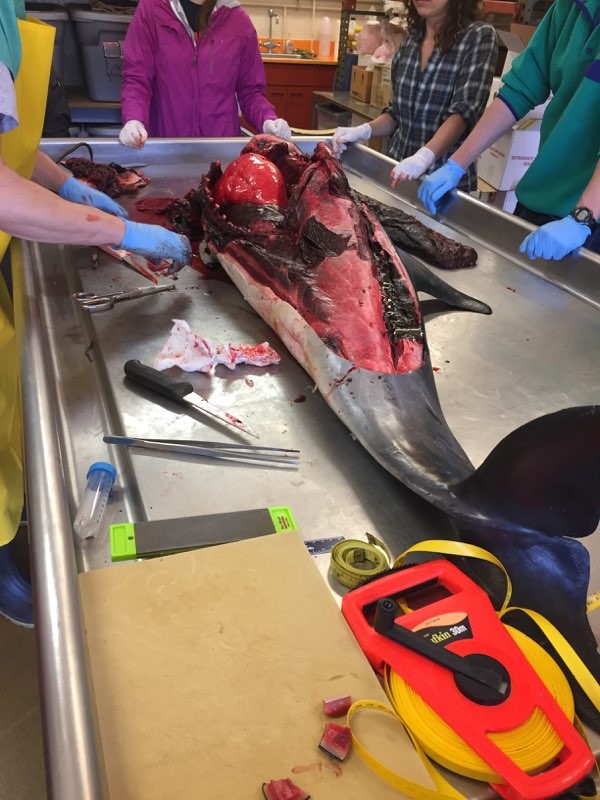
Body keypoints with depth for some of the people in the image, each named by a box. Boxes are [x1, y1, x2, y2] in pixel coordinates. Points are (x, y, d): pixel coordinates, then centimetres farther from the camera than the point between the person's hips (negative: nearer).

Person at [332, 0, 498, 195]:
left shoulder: (479, 36, -8)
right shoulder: (410, 42, 6)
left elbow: (464, 111, -19)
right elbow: (398, 112, 13)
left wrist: (424, 156, -36)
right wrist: (363, 130, -6)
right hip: (397, 168, 5)